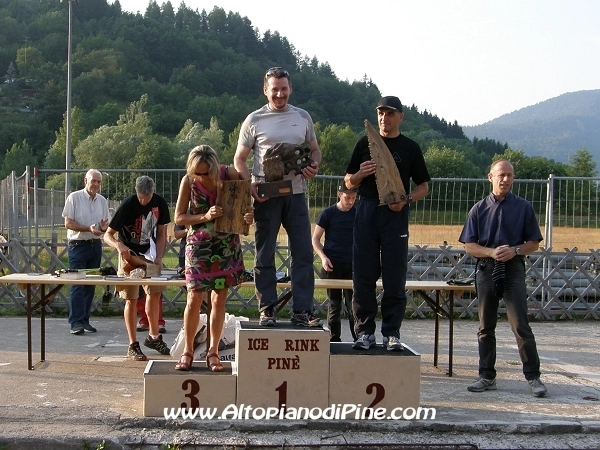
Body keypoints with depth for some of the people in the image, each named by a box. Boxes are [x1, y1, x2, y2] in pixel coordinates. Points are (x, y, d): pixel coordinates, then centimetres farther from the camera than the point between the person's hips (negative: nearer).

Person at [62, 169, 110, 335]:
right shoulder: (74, 197, -6)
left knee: (91, 284, 7)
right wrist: (89, 228, -20)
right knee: (77, 284, -7)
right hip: (78, 245, -5)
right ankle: (76, 322, -6)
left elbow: (106, 223, 16)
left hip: (96, 245, 5)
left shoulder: (102, 200, 10)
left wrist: (104, 227, -9)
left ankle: (85, 320, 14)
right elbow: (68, 223, -9)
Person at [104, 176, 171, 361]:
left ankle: (154, 337, 25)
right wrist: (119, 245, -43)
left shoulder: (160, 203, -9)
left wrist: (159, 257, -10)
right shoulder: (128, 205, -23)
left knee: (154, 293, 9)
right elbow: (107, 235, -21)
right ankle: (133, 346, 0)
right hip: (129, 255, -5)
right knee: (131, 299, -5)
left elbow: (161, 233, 1)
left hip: (147, 252, 5)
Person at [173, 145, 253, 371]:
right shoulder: (188, 181, -12)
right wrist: (205, 217, -24)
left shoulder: (230, 175, -13)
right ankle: (187, 351, 10)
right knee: (194, 299, -3)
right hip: (199, 244, -1)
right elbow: (179, 217, -8)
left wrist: (250, 215, -25)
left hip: (227, 244, 1)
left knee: (219, 299, 5)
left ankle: (213, 352, 14)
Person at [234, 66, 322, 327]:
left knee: (303, 254, 1)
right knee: (264, 255, 5)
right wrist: (252, 187, -12)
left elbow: (315, 150, 18)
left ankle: (302, 310, 8)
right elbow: (239, 160, 4)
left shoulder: (303, 117, 9)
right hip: (266, 196, -2)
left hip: (296, 193, 2)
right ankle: (267, 310, 14)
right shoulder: (254, 120, 2)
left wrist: (314, 166, -5)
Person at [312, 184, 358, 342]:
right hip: (332, 264, -1)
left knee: (353, 304, -5)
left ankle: (359, 339, -2)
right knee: (334, 304, 4)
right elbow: (315, 239, 3)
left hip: (352, 264, 1)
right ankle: (334, 339, 11)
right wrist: (323, 257, -12)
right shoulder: (328, 213, 0)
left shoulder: (358, 214, 7)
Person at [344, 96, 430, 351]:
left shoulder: (410, 148, 9)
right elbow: (349, 182, 14)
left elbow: (424, 186, 9)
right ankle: (365, 331, 9)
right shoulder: (365, 143, 12)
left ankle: (391, 333, 7)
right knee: (364, 276, 1)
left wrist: (406, 200, -10)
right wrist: (360, 174, -9)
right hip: (367, 212, 1)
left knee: (395, 277, -1)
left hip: (396, 215, -1)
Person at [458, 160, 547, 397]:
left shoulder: (523, 207, 3)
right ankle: (487, 376, 17)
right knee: (486, 327, 8)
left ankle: (533, 377, 2)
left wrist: (515, 251, -13)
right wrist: (492, 252, -13)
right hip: (486, 269, 2)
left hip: (513, 269, -2)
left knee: (520, 325, -7)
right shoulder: (479, 209, 6)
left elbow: (534, 243, 6)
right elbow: (469, 246, 4)